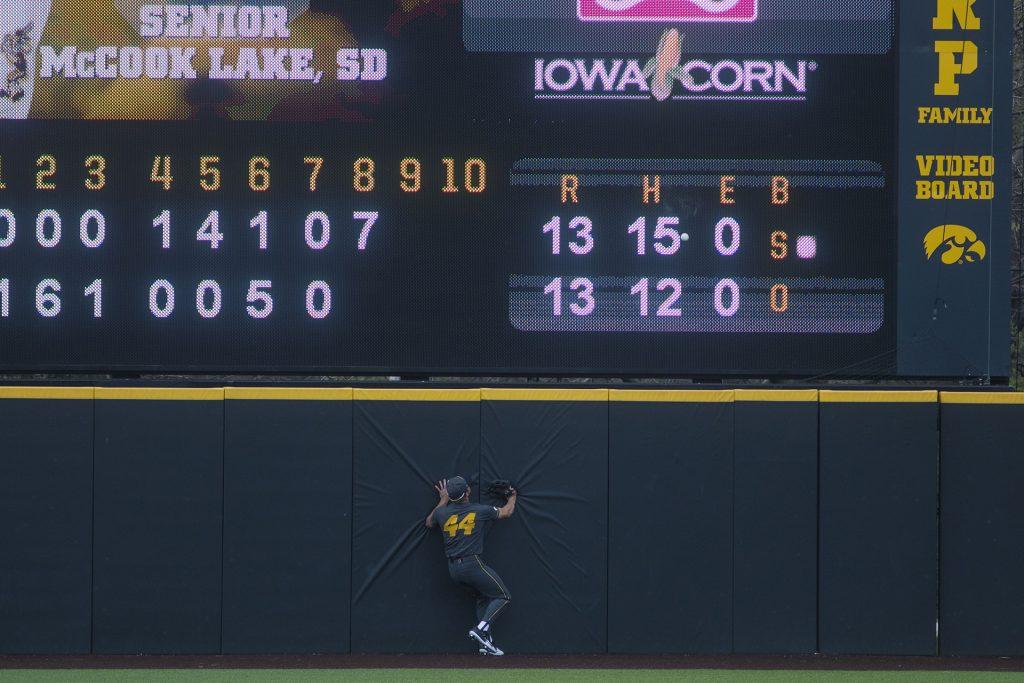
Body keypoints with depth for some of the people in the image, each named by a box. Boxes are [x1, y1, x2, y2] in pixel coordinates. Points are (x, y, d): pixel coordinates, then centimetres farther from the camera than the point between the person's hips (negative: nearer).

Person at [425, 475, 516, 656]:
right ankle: (481, 629, -15)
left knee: (483, 597, 21)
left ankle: (486, 642, 13)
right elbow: (506, 512, 13)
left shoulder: (442, 512, 3)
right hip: (473, 565, -6)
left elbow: (429, 523, 28)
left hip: (453, 569, 6)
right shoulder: (480, 511, -6)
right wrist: (512, 497, 34)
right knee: (502, 596, 4)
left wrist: (443, 500, 32)